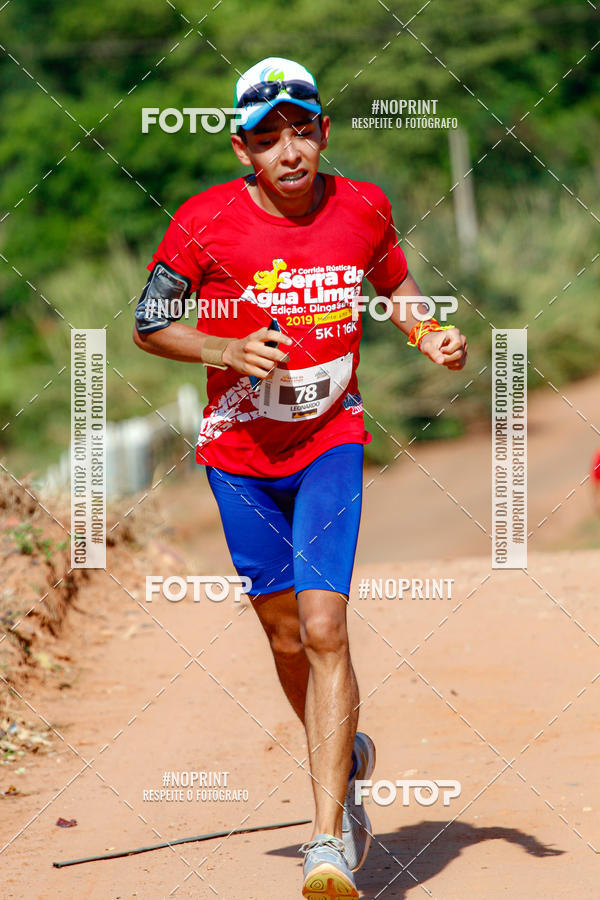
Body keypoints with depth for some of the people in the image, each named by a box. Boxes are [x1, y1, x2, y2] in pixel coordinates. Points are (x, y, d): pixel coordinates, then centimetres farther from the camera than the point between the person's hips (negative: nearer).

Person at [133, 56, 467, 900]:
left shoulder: (363, 207, -6)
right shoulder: (206, 222, -13)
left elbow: (393, 284, 15)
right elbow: (148, 326, -3)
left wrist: (429, 334, -5)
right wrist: (227, 350, -20)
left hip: (331, 442, -1)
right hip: (240, 451, 1)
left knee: (323, 628, -15)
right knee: (287, 638, 10)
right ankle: (345, 758, 39)